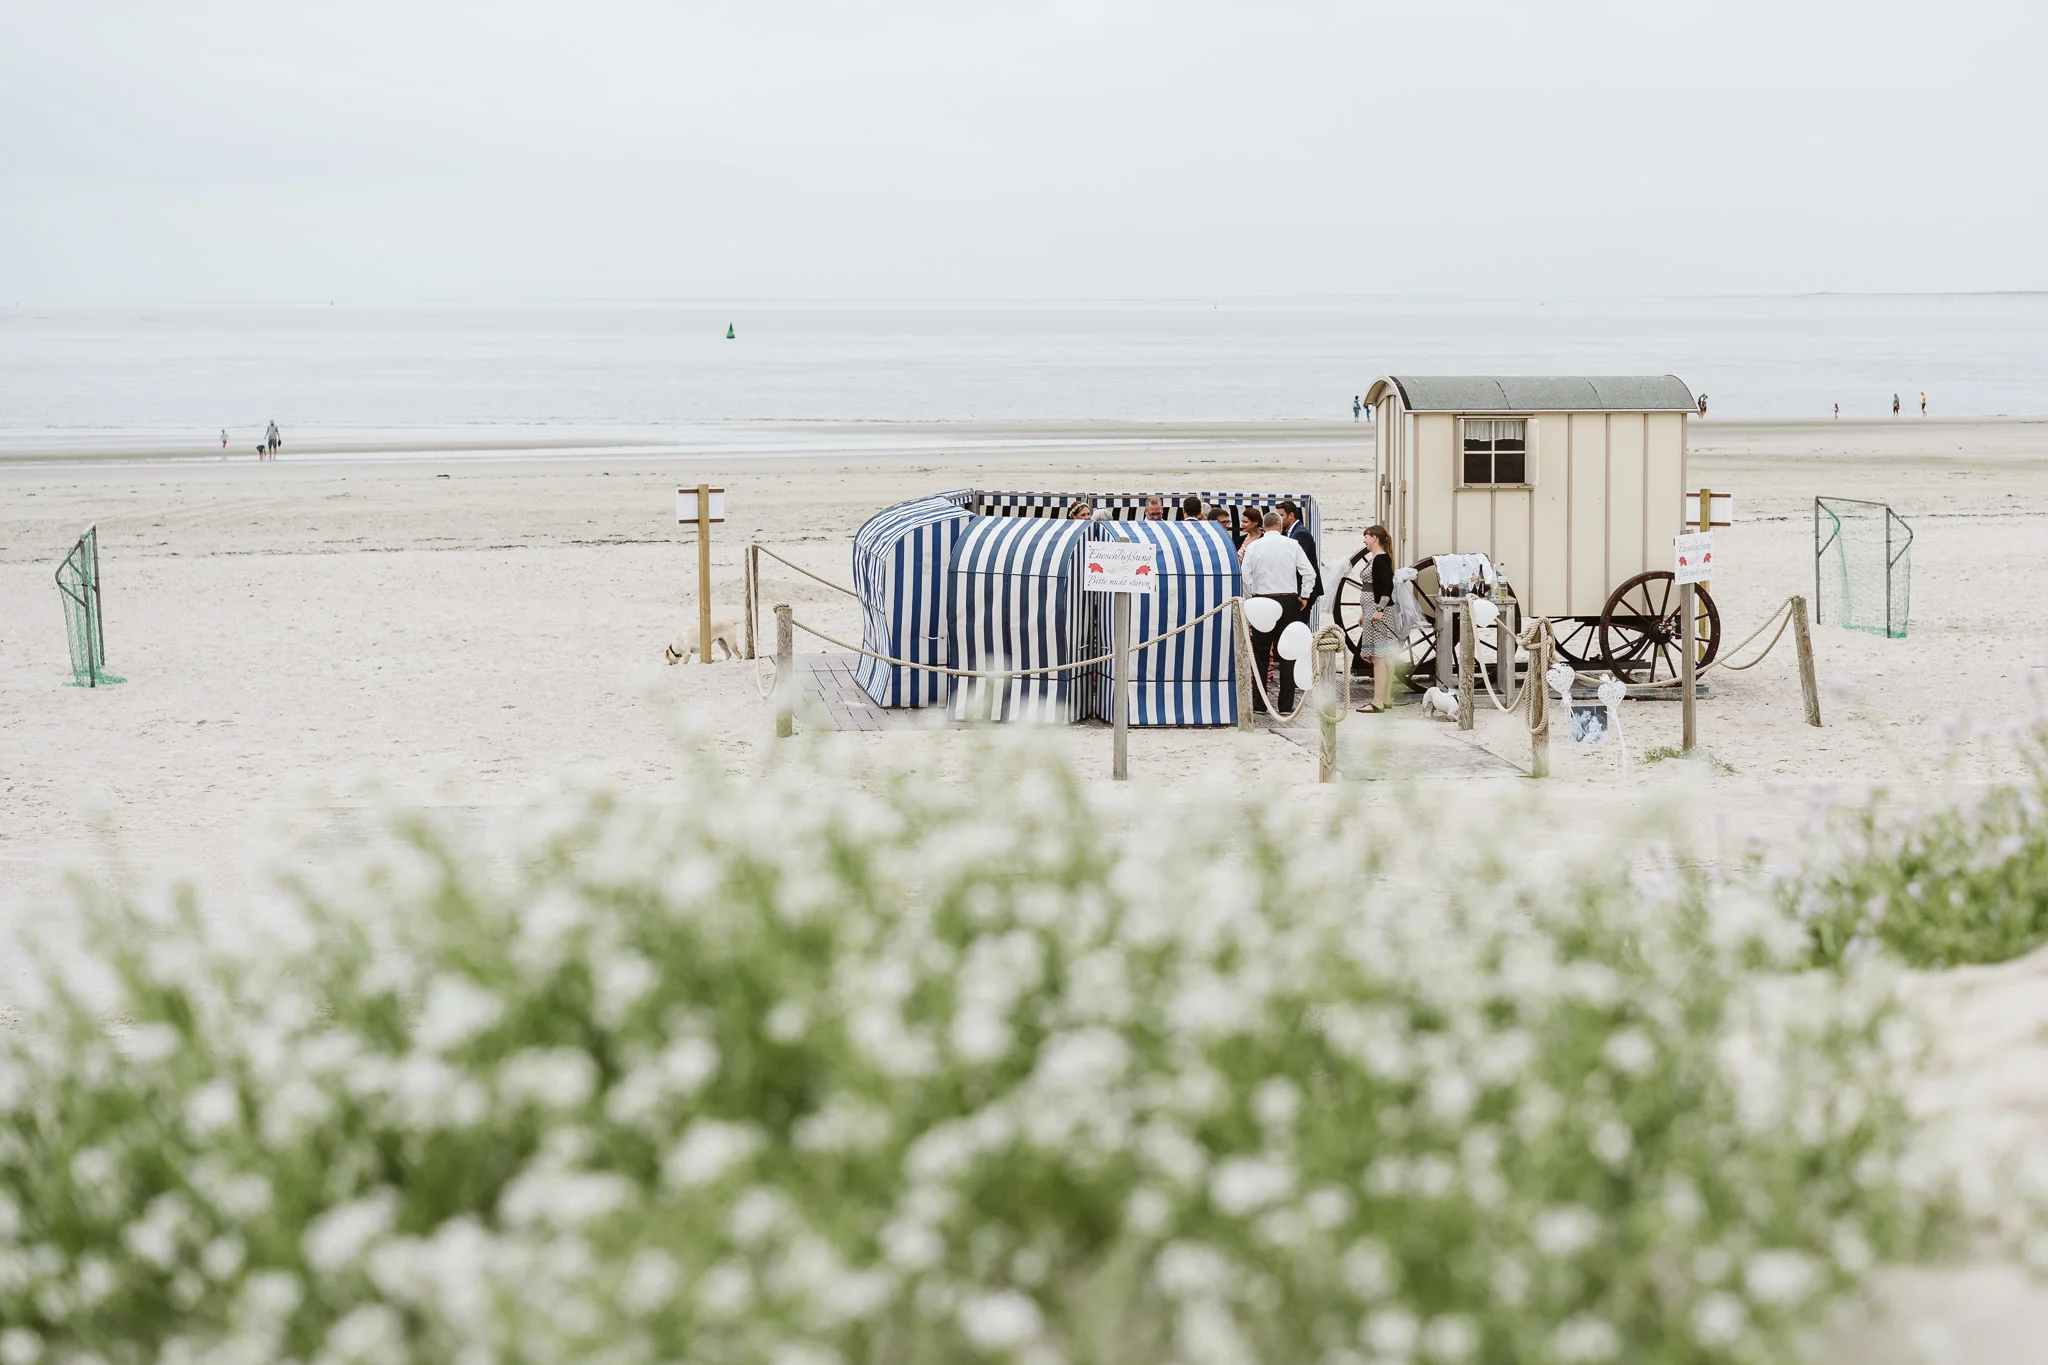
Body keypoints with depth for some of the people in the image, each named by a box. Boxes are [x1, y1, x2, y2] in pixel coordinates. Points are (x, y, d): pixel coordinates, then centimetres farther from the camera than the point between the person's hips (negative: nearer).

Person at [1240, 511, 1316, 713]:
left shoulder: (1253, 547, -2)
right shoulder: (1292, 545, -1)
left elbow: (1246, 576, -3)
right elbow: (1309, 572, -4)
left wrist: (1251, 600, 8)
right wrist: (1303, 596, 6)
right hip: (1288, 601, 0)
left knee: (1260, 654, 7)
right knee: (1287, 654, 4)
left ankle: (1258, 702, 7)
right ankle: (1286, 704, 3)